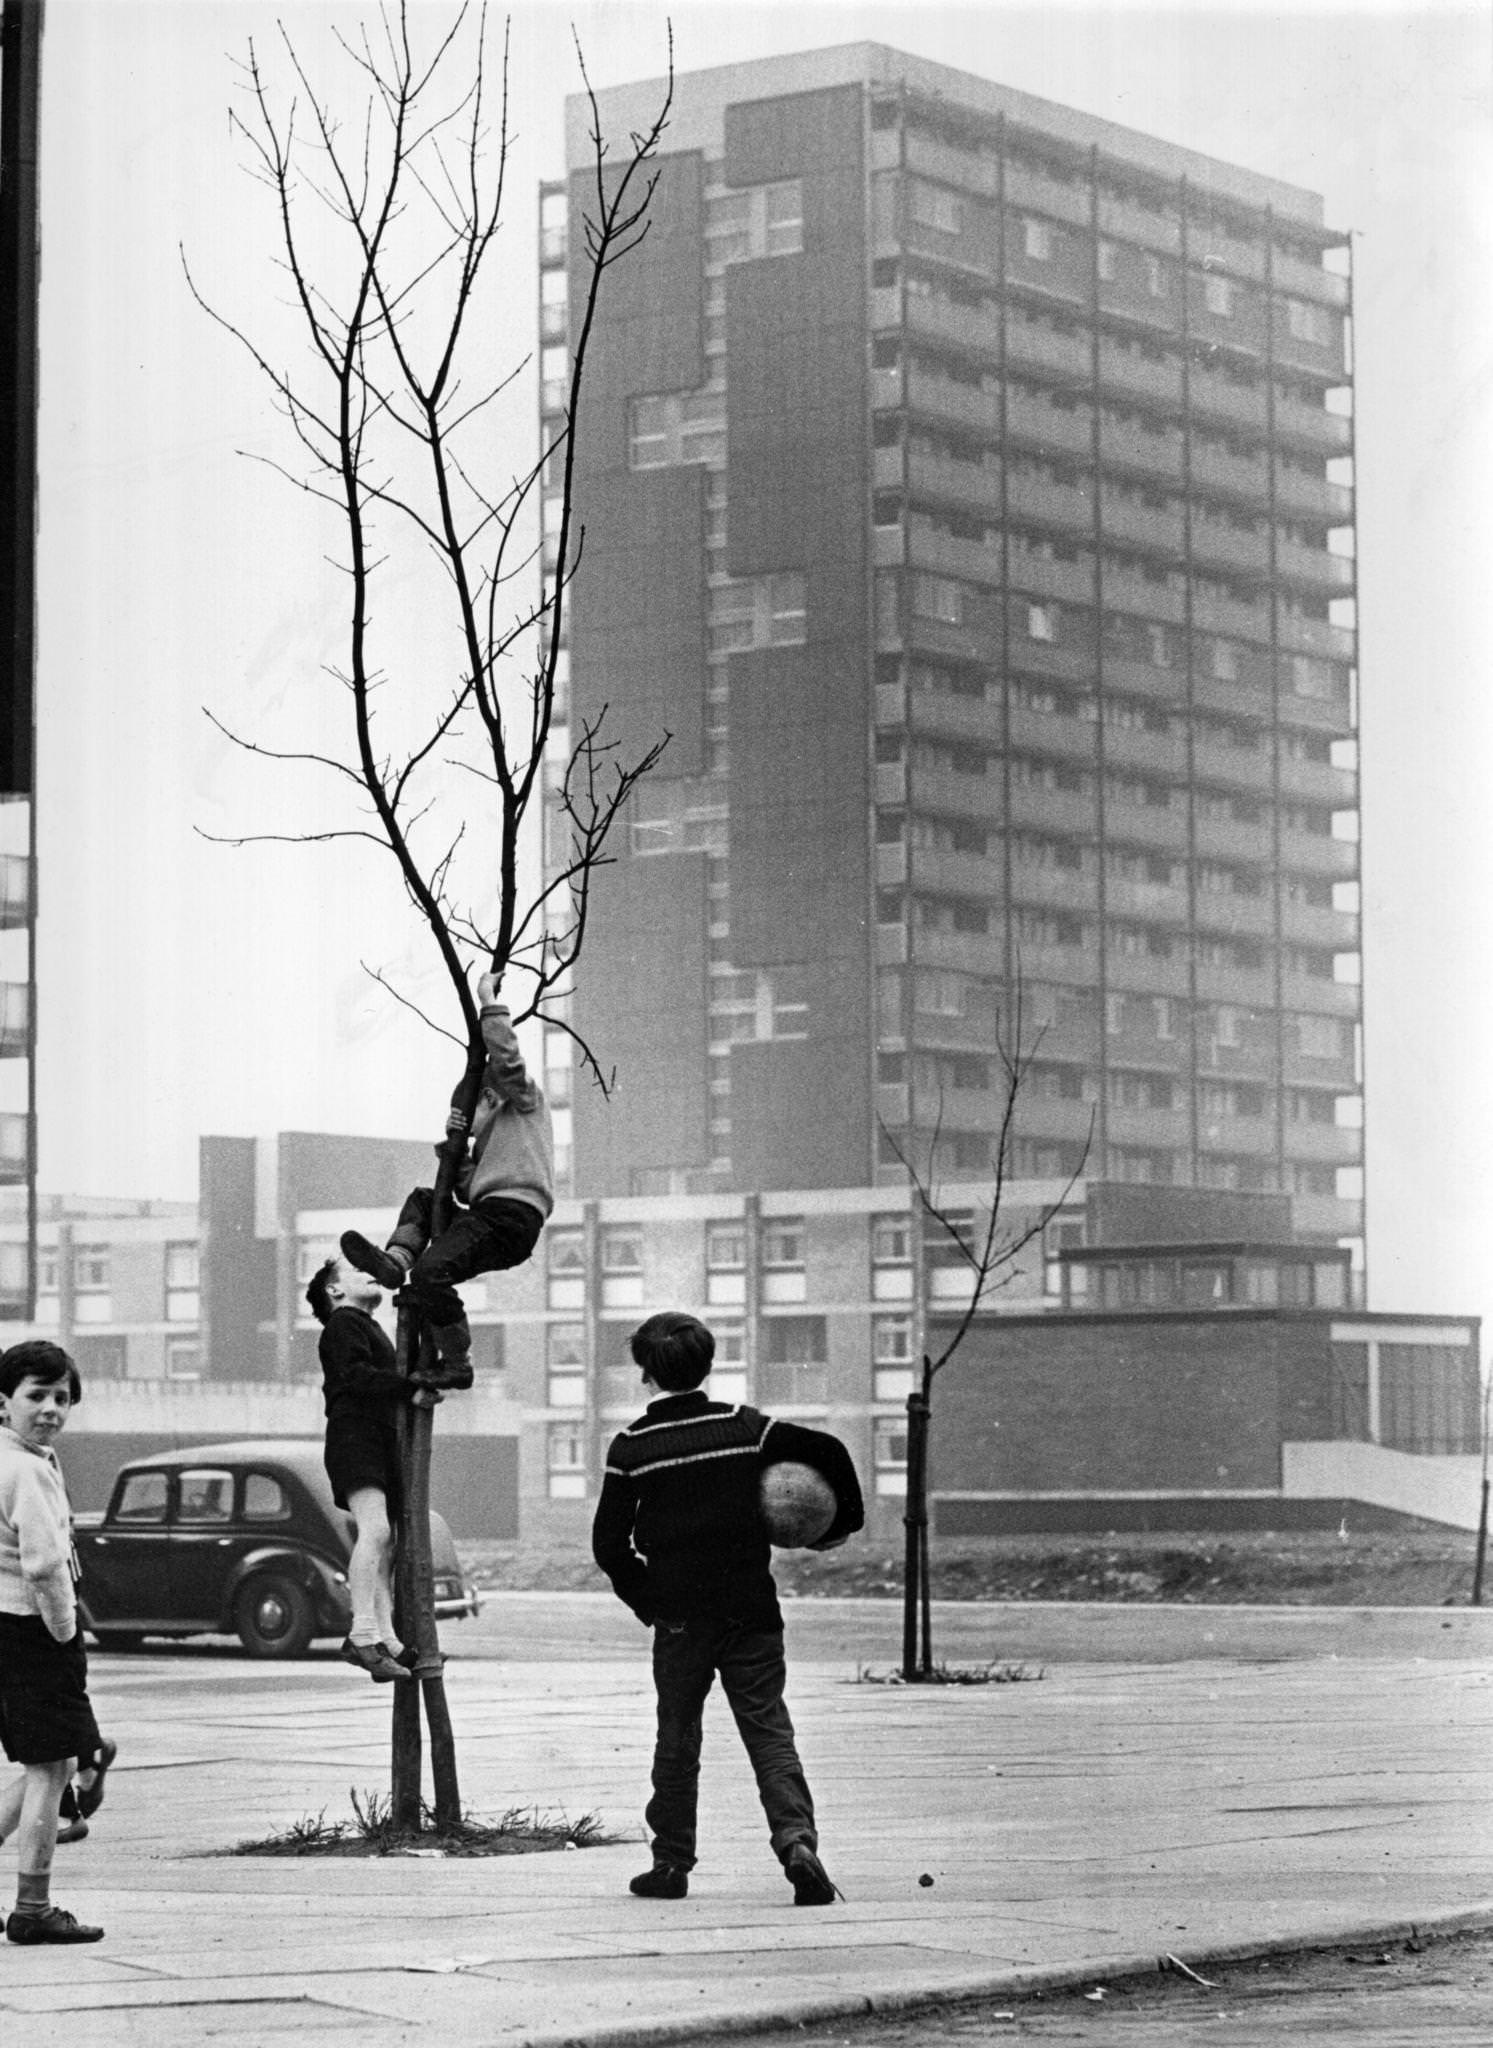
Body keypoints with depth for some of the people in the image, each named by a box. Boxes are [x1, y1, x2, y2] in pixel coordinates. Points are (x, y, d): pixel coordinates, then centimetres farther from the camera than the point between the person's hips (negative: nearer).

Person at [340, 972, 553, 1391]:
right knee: (422, 1199, 28)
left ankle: (456, 1365, -18)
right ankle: (396, 1259, -1)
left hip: (512, 1215, -10)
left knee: (430, 1271, -24)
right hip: (488, 1212, 10)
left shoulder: (526, 1101, 12)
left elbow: (505, 1056, -5)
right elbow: (468, 1190, 21)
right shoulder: (489, 1136, 34)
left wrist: (489, 1001, 2)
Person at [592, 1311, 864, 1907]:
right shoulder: (743, 1427, 1)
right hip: (752, 1610, 1)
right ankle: (797, 1840, -18)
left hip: (679, 1616, -1)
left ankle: (672, 1863, 15)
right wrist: (840, 1525, 13)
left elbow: (609, 1542, -4)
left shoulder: (632, 1447, -2)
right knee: (769, 1733, 1)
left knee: (677, 1741, 12)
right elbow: (827, 1452, -2)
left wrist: (645, 1600, 9)